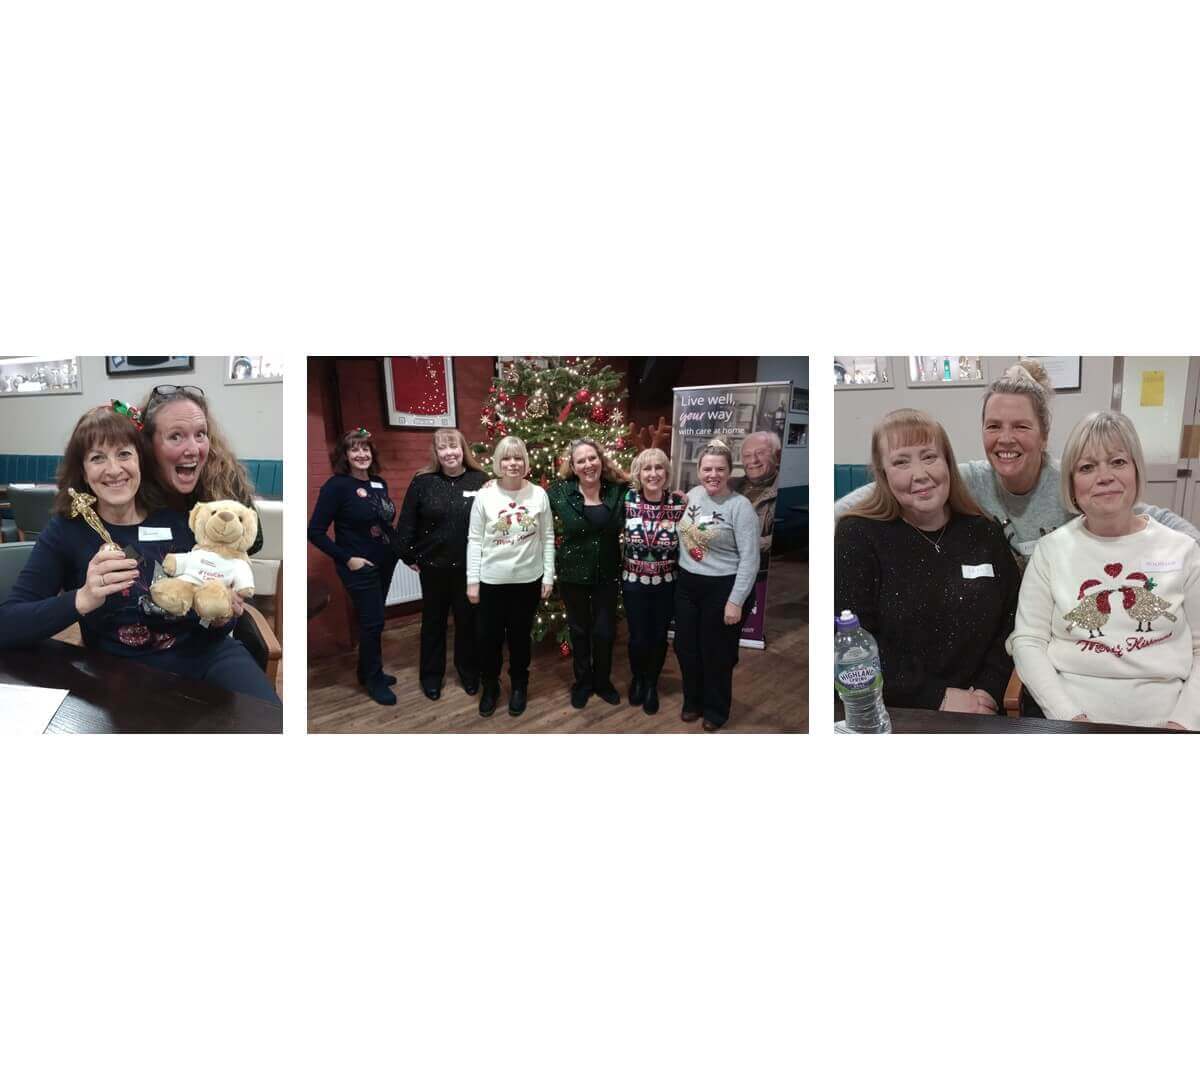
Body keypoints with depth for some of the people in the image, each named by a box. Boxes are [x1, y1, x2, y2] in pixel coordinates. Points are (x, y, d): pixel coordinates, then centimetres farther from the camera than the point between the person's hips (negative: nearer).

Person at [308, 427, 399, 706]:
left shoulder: (379, 483, 4)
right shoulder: (336, 486, -15)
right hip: (359, 566, -6)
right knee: (373, 621, 0)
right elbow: (315, 532, -16)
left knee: (373, 619, 16)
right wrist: (347, 558, -17)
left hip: (385, 562, 6)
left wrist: (396, 547, 4)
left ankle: (369, 672, 32)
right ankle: (373, 680, 17)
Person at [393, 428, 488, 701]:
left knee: (468, 619, 13)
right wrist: (408, 555, 1)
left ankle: (469, 671, 33)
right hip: (433, 565, 0)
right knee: (433, 620, 14)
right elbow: (406, 522, -1)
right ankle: (431, 674, 30)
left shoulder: (480, 480, -6)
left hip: (470, 566, 0)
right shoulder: (423, 481, -6)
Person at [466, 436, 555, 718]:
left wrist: (548, 576, 0)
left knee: (521, 635, 13)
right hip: (492, 580, 0)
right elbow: (474, 541, -3)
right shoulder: (485, 496, -5)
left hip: (528, 579, 1)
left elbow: (547, 538, 2)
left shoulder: (538, 495, -3)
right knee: (489, 636, 9)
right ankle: (490, 686, 30)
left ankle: (519, 686, 33)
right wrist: (472, 580, -5)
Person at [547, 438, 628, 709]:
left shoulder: (618, 491, -6)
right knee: (579, 630, 14)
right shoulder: (560, 492, -9)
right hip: (573, 573, -1)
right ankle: (582, 681, 34)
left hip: (608, 574, 1)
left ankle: (602, 681, 33)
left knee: (605, 631, 11)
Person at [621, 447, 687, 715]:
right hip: (634, 582, 0)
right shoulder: (627, 499, -11)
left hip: (666, 583, 0)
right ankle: (637, 678, 40)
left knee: (659, 637, 13)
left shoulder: (680, 502, -12)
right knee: (638, 638, 9)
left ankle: (652, 684, 38)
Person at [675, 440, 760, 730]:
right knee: (685, 647, 16)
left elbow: (750, 559, -16)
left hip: (721, 588, -6)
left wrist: (736, 601, -18)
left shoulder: (740, 506, -16)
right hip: (686, 584, 6)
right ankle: (693, 701, 38)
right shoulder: (692, 494, 2)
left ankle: (716, 710, 30)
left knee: (716, 652, 9)